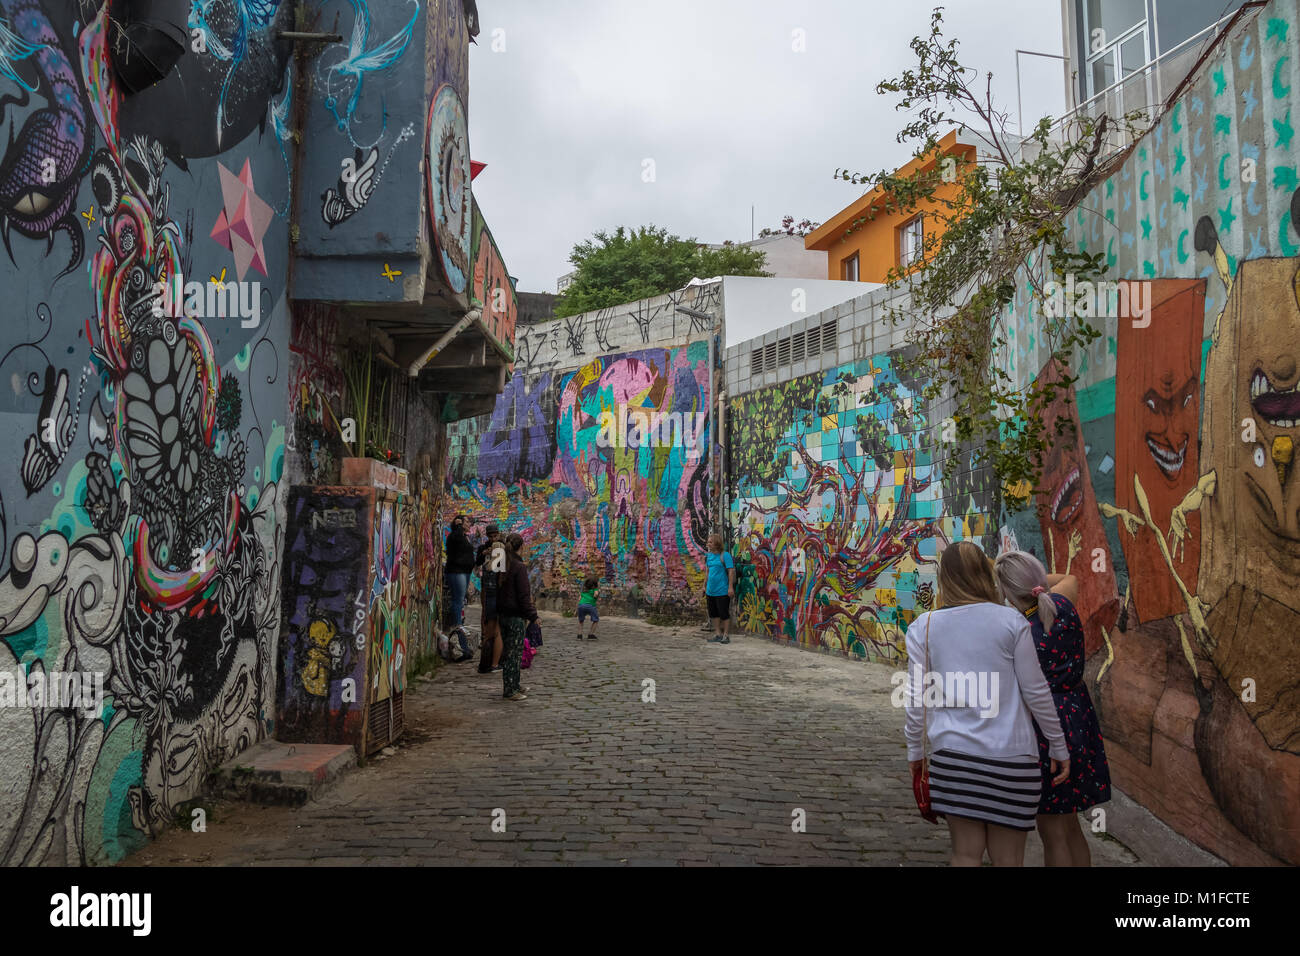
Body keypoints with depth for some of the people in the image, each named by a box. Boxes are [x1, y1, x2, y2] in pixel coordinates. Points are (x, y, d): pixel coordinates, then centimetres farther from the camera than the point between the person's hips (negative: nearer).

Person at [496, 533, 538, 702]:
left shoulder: (503, 566, 9)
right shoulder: (520, 567, -15)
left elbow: (498, 591, 13)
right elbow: (523, 596, -17)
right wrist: (533, 616, -11)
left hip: (503, 614, 8)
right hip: (516, 616, -8)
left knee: (509, 651, 16)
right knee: (513, 652, -2)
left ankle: (514, 686, 26)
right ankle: (509, 691, 3)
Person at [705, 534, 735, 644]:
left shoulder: (725, 555, -11)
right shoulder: (709, 556, 9)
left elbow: (731, 571, -14)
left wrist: (731, 587, -18)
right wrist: (705, 586, 20)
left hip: (722, 591, -7)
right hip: (710, 591, 7)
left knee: (724, 613, 1)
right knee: (713, 613, 13)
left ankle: (725, 635, 11)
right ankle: (718, 634, 24)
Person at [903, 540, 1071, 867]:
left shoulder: (923, 627, 0)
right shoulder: (1011, 621, -4)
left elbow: (917, 699, 3)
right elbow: (1036, 691, 0)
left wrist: (914, 750, 16)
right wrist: (1059, 747, 12)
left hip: (952, 754, 1)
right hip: (1010, 755, -1)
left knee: (966, 854, 11)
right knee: (1007, 860, 10)